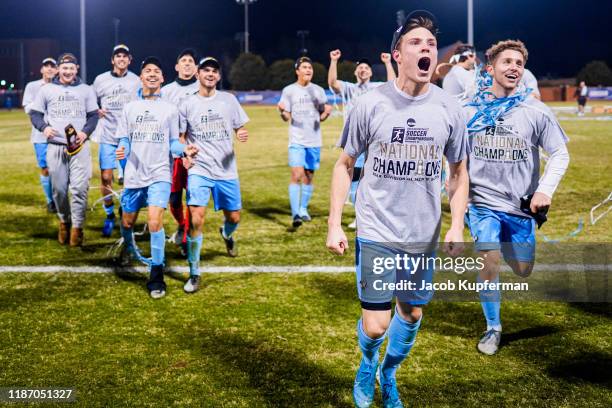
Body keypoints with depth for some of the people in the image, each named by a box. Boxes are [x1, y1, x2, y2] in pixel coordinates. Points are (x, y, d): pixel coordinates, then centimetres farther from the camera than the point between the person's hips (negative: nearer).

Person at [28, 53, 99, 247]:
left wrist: (86, 132, -10)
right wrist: (44, 127, -11)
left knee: (80, 188, -10)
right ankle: (64, 221, 25)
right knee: (59, 189, 4)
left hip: (79, 146, -1)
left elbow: (93, 115, 9)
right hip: (55, 146, 1)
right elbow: (35, 113, 10)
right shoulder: (46, 90, 8)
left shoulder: (86, 90, 10)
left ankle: (77, 227, 0)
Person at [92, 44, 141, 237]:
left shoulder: (136, 81, 4)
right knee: (106, 177, -3)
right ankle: (109, 215, 13)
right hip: (107, 136, 0)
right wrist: (97, 111, -7)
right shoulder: (101, 80, 3)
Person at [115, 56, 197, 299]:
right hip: (134, 174, 3)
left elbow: (173, 143, 7)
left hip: (159, 174, -3)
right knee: (127, 222, 13)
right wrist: (122, 151, -14)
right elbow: (124, 140, 9)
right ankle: (129, 249, 48)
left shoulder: (170, 109, 5)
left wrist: (184, 150, -15)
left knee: (155, 221, -19)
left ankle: (156, 277, -11)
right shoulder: (130, 108, 9)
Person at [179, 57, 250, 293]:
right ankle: (194, 273, -4)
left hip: (227, 170, 2)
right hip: (199, 170, -2)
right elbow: (180, 137, 8)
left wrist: (242, 135, -13)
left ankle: (226, 234, 51)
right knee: (196, 220, -16)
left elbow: (240, 128, 11)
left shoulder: (229, 100, 4)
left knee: (234, 218, 12)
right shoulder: (187, 105, 1)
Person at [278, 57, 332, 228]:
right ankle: (295, 214, -15)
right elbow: (286, 117, 2)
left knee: (309, 177, 9)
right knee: (296, 176, -13)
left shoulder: (318, 90, 9)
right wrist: (282, 111, -20)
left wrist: (326, 113, -11)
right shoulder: (289, 90, 1)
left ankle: (303, 209, 23)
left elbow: (322, 116, 11)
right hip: (297, 141, -3)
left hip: (314, 141, 3)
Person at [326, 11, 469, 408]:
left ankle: (389, 373, 44)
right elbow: (345, 164, 0)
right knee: (376, 325, -4)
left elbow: (459, 173, 7)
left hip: (425, 236, 3)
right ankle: (368, 363, 32)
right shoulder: (371, 105, -10)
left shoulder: (449, 109, -4)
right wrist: (334, 224, -5)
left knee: (412, 313, 16)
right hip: (376, 233, -3)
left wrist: (457, 226, -4)